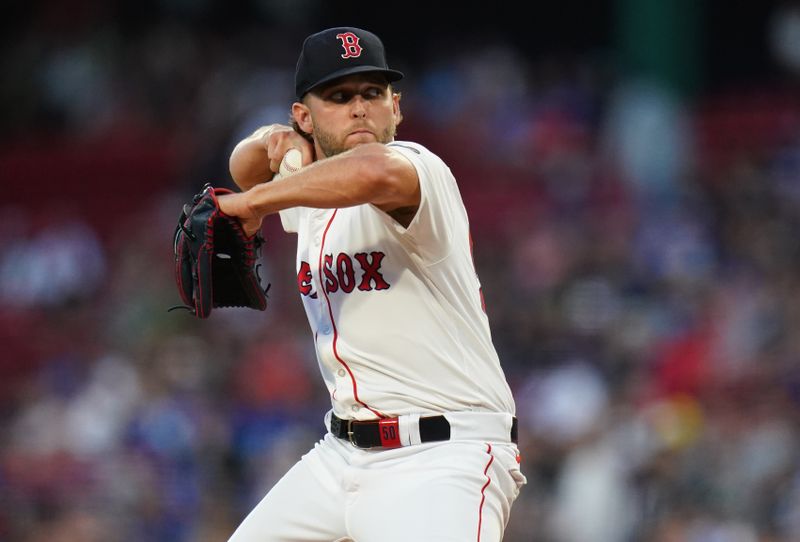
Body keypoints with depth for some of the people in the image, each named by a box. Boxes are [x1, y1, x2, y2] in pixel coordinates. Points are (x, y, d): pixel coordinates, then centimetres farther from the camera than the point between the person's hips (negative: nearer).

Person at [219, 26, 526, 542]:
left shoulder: (420, 169, -15)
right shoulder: (314, 185, 11)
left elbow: (375, 171, -38)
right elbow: (248, 169, 31)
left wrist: (254, 201, -25)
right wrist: (270, 142, 5)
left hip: (443, 458, -9)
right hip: (342, 456, 9)